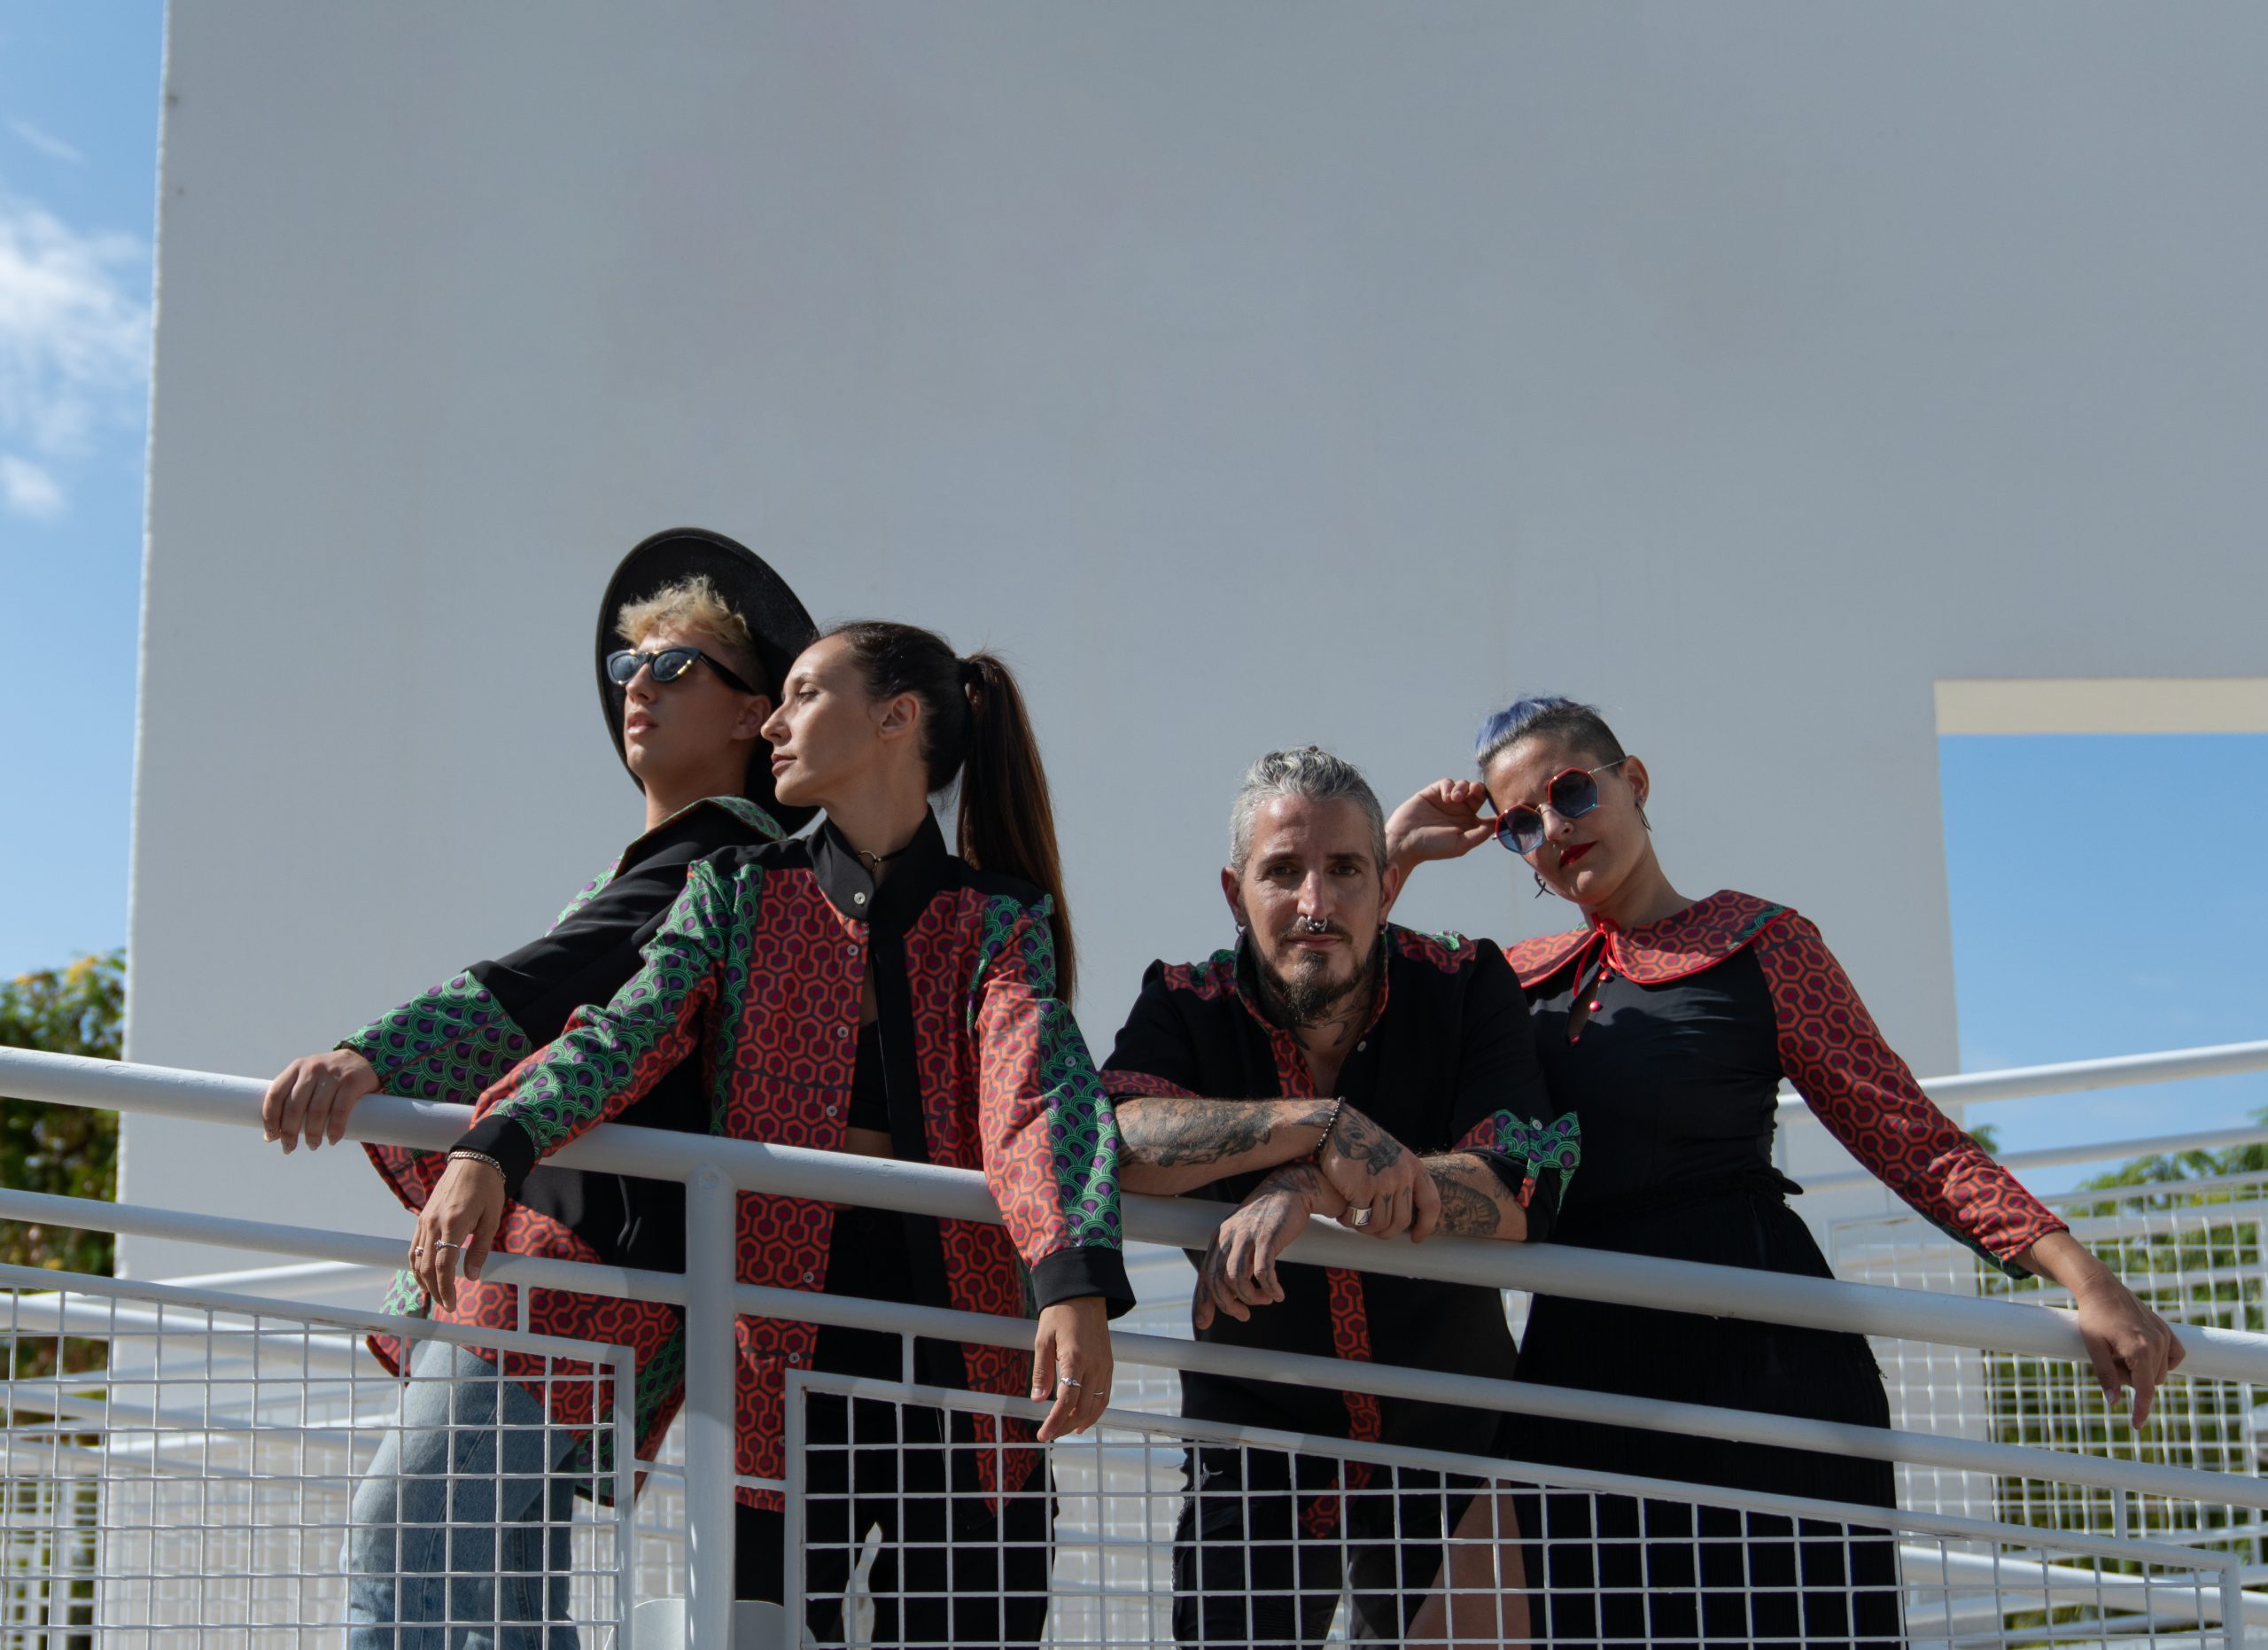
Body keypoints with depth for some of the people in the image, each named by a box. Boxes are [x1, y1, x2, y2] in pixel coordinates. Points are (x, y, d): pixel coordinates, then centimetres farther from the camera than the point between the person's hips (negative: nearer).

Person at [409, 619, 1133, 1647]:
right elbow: (626, 1033, -6)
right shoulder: (740, 893, 9)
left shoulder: (1000, 922, 4)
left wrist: (1075, 1287, -31)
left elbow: (1039, 1088, -14)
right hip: (779, 1347, 1)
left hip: (961, 1351, -1)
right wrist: (491, 1151, -26)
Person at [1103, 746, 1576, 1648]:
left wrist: (1307, 1188, -33)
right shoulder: (1186, 1007, -8)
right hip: (1256, 1435, 0)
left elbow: (1519, 1194, -21)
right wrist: (1320, 1124, -36)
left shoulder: (1467, 987, -8)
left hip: (1450, 1432, 0)